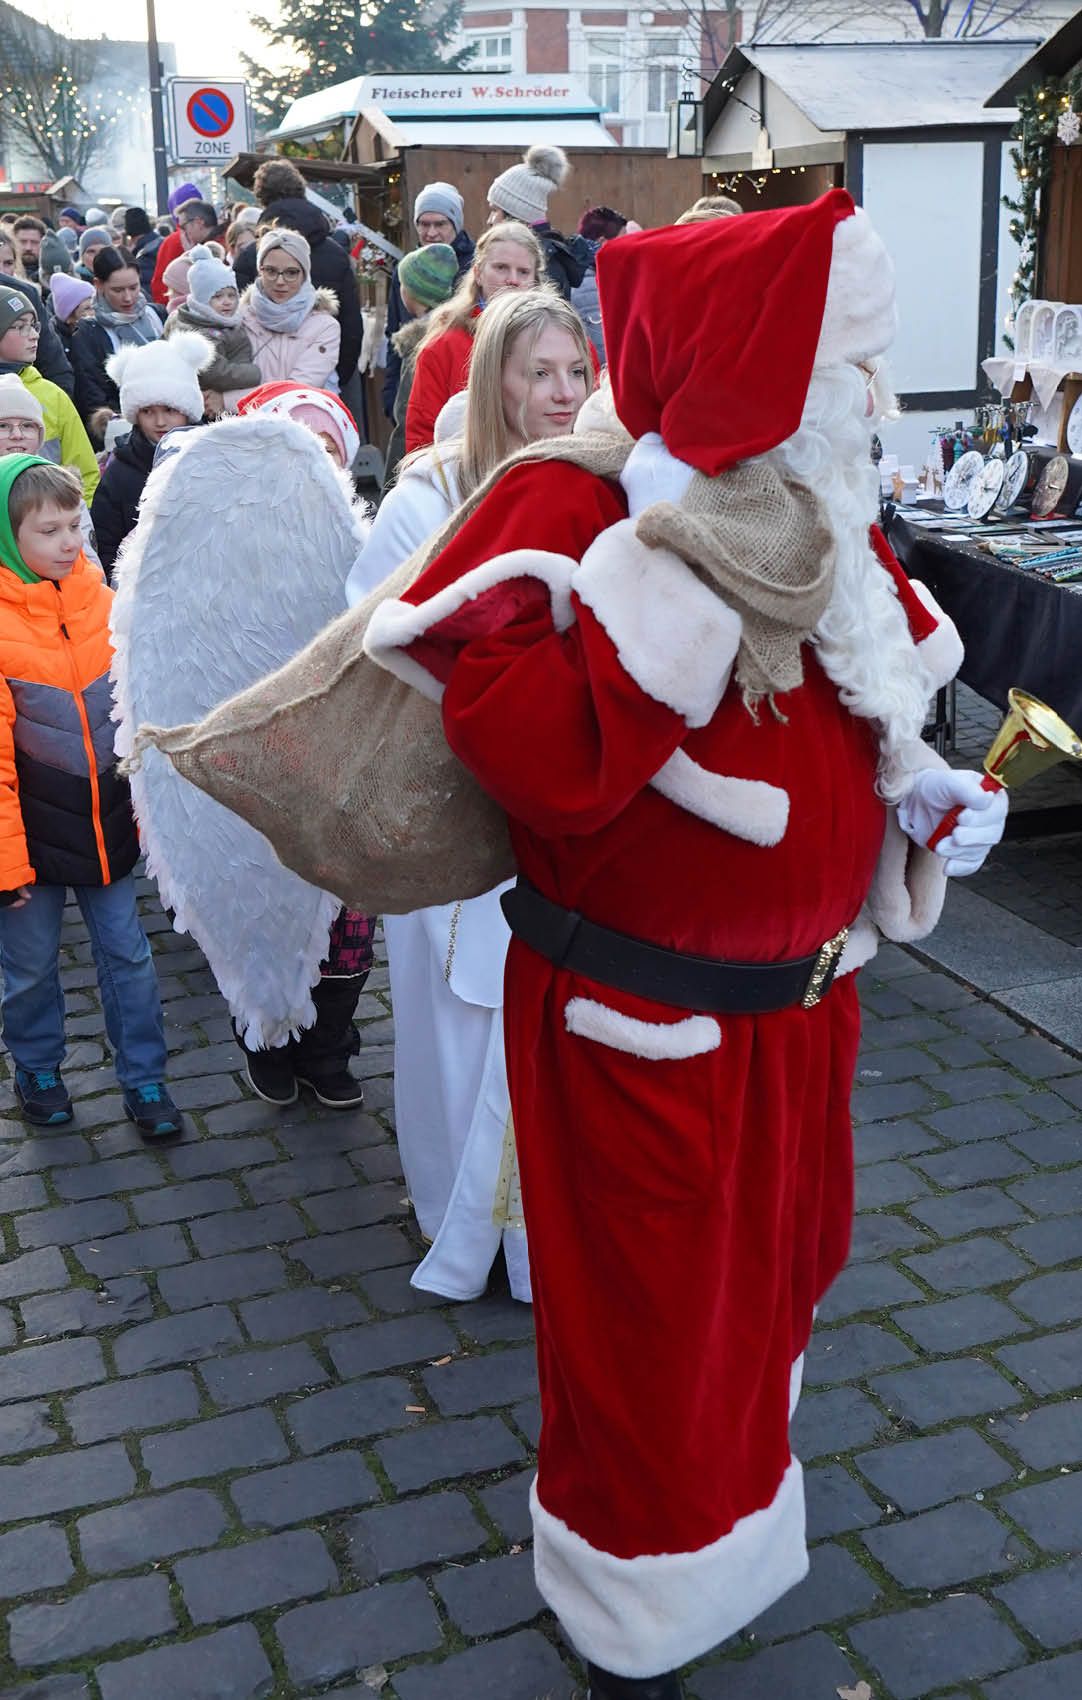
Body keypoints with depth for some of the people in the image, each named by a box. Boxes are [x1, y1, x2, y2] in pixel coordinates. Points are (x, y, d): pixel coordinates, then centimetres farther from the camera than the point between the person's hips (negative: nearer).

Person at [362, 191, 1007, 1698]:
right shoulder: (572, 519, -21)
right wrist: (672, 554, -35)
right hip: (643, 1034, -7)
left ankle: (734, 1504, 57)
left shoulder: (827, 540, 1)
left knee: (774, 1280, 27)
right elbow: (555, 764, -37)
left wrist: (924, 795, -3)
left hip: (798, 1008, 8)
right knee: (651, 1334, 11)